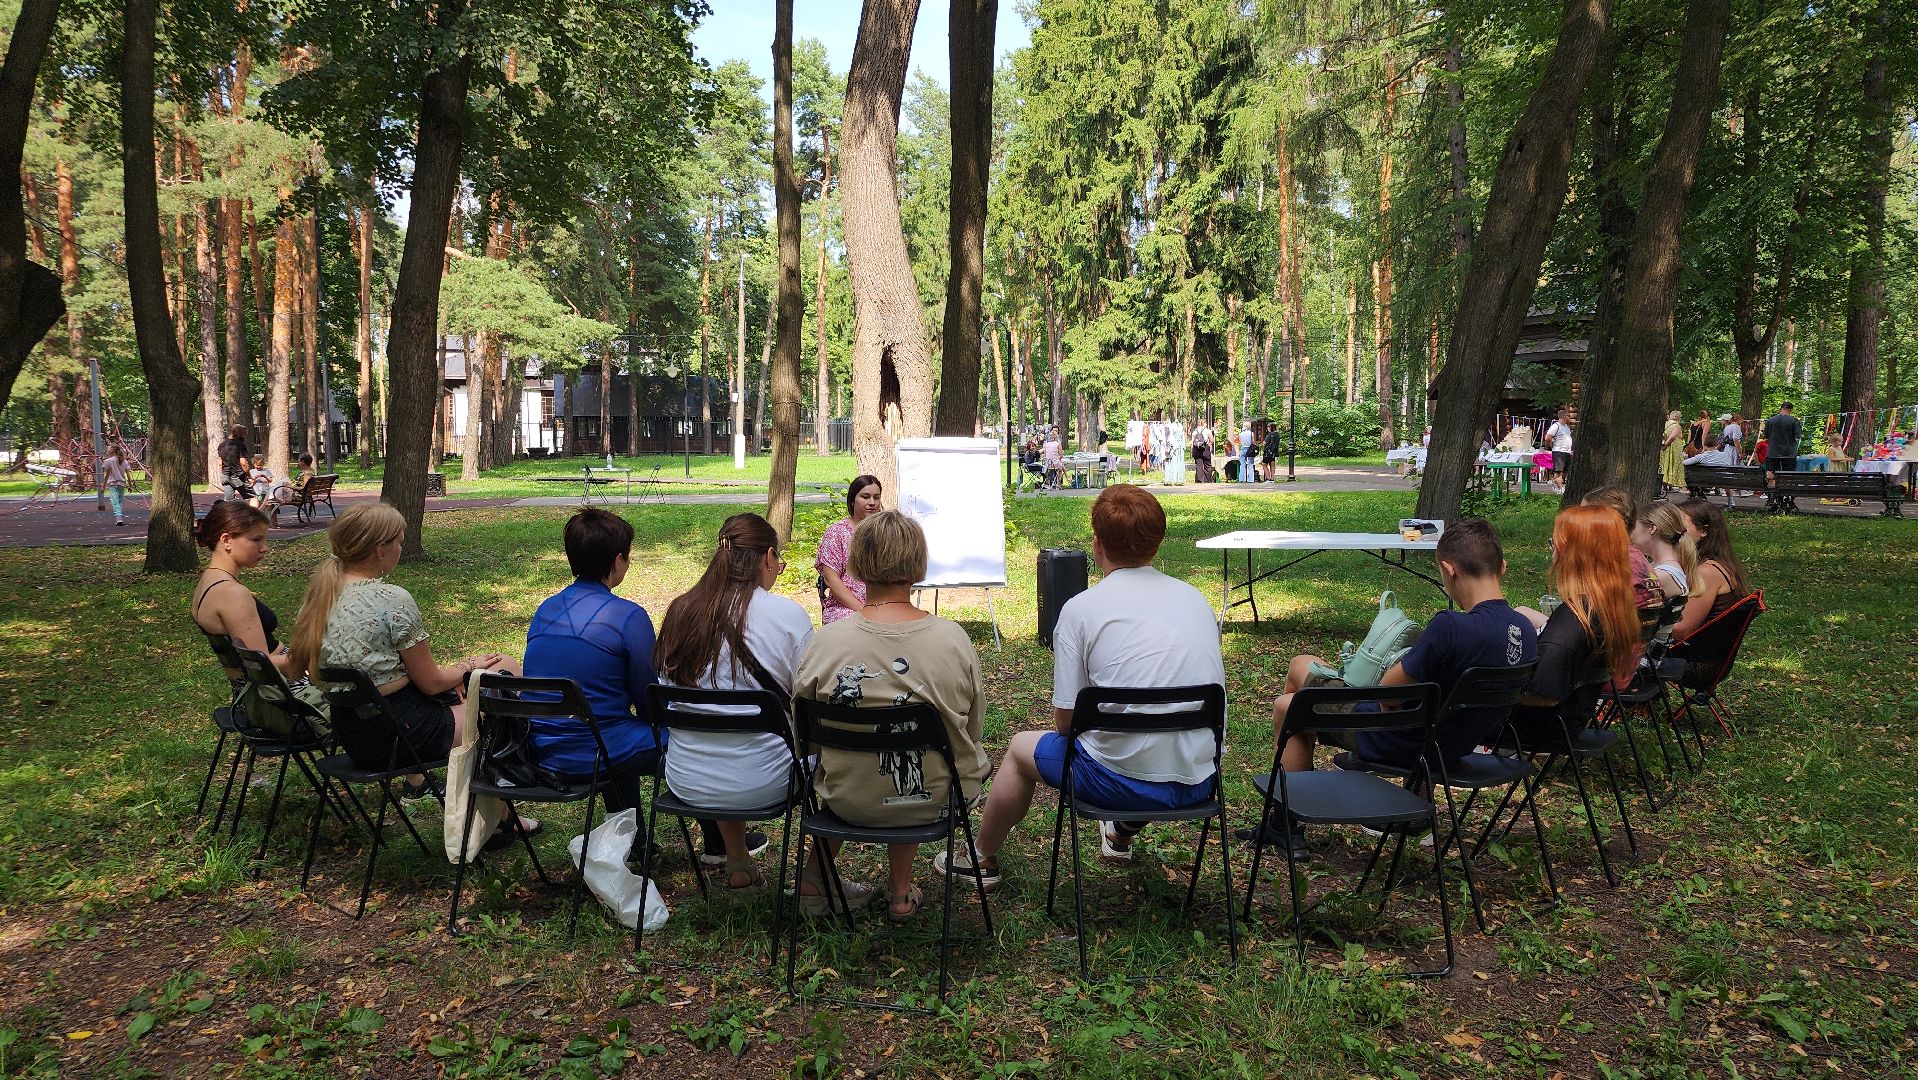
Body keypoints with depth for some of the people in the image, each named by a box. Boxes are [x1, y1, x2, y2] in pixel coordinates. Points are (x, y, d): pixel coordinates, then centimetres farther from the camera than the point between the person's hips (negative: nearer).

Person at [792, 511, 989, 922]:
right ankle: (900, 892, 38)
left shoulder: (826, 642, -18)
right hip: (937, 799, 0)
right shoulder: (954, 639, -16)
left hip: (848, 802, 0)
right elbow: (973, 730, -2)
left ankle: (815, 878, 40)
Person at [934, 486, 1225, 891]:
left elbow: (1065, 720, -8)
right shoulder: (1197, 598, 5)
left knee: (1021, 748, 24)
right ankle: (1121, 834, 57)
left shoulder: (1082, 608, -9)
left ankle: (981, 861, 40)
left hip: (1123, 779, -4)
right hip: (1199, 782, 5)